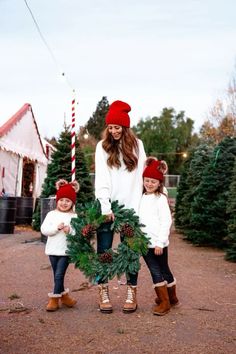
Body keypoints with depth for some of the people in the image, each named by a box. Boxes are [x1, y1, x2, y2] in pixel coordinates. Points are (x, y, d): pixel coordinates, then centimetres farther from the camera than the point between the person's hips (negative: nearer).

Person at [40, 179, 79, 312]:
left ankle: (54, 299, 7)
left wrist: (70, 230, -23)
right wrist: (57, 228, -18)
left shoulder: (74, 216, -2)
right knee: (57, 275, 12)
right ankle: (64, 295, 29)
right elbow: (44, 229, -5)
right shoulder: (51, 214, 3)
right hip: (53, 250, 3)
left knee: (59, 275, -5)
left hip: (66, 251, -3)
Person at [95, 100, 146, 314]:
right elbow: (101, 179, -3)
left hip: (129, 207, 1)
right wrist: (106, 207, -13)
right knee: (104, 251, 1)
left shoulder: (137, 145, 8)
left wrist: (134, 208, -5)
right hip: (107, 207, 0)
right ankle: (104, 293, 12)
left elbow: (140, 177, 3)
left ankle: (132, 293, 13)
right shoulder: (102, 146, 5)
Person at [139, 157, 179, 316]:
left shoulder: (161, 198, -9)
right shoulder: (142, 198, 10)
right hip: (145, 243, 6)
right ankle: (171, 298, 27)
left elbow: (166, 222, -14)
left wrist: (160, 242, -16)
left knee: (160, 271, 2)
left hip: (158, 243, -6)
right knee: (156, 271, 11)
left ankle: (165, 302, 15)